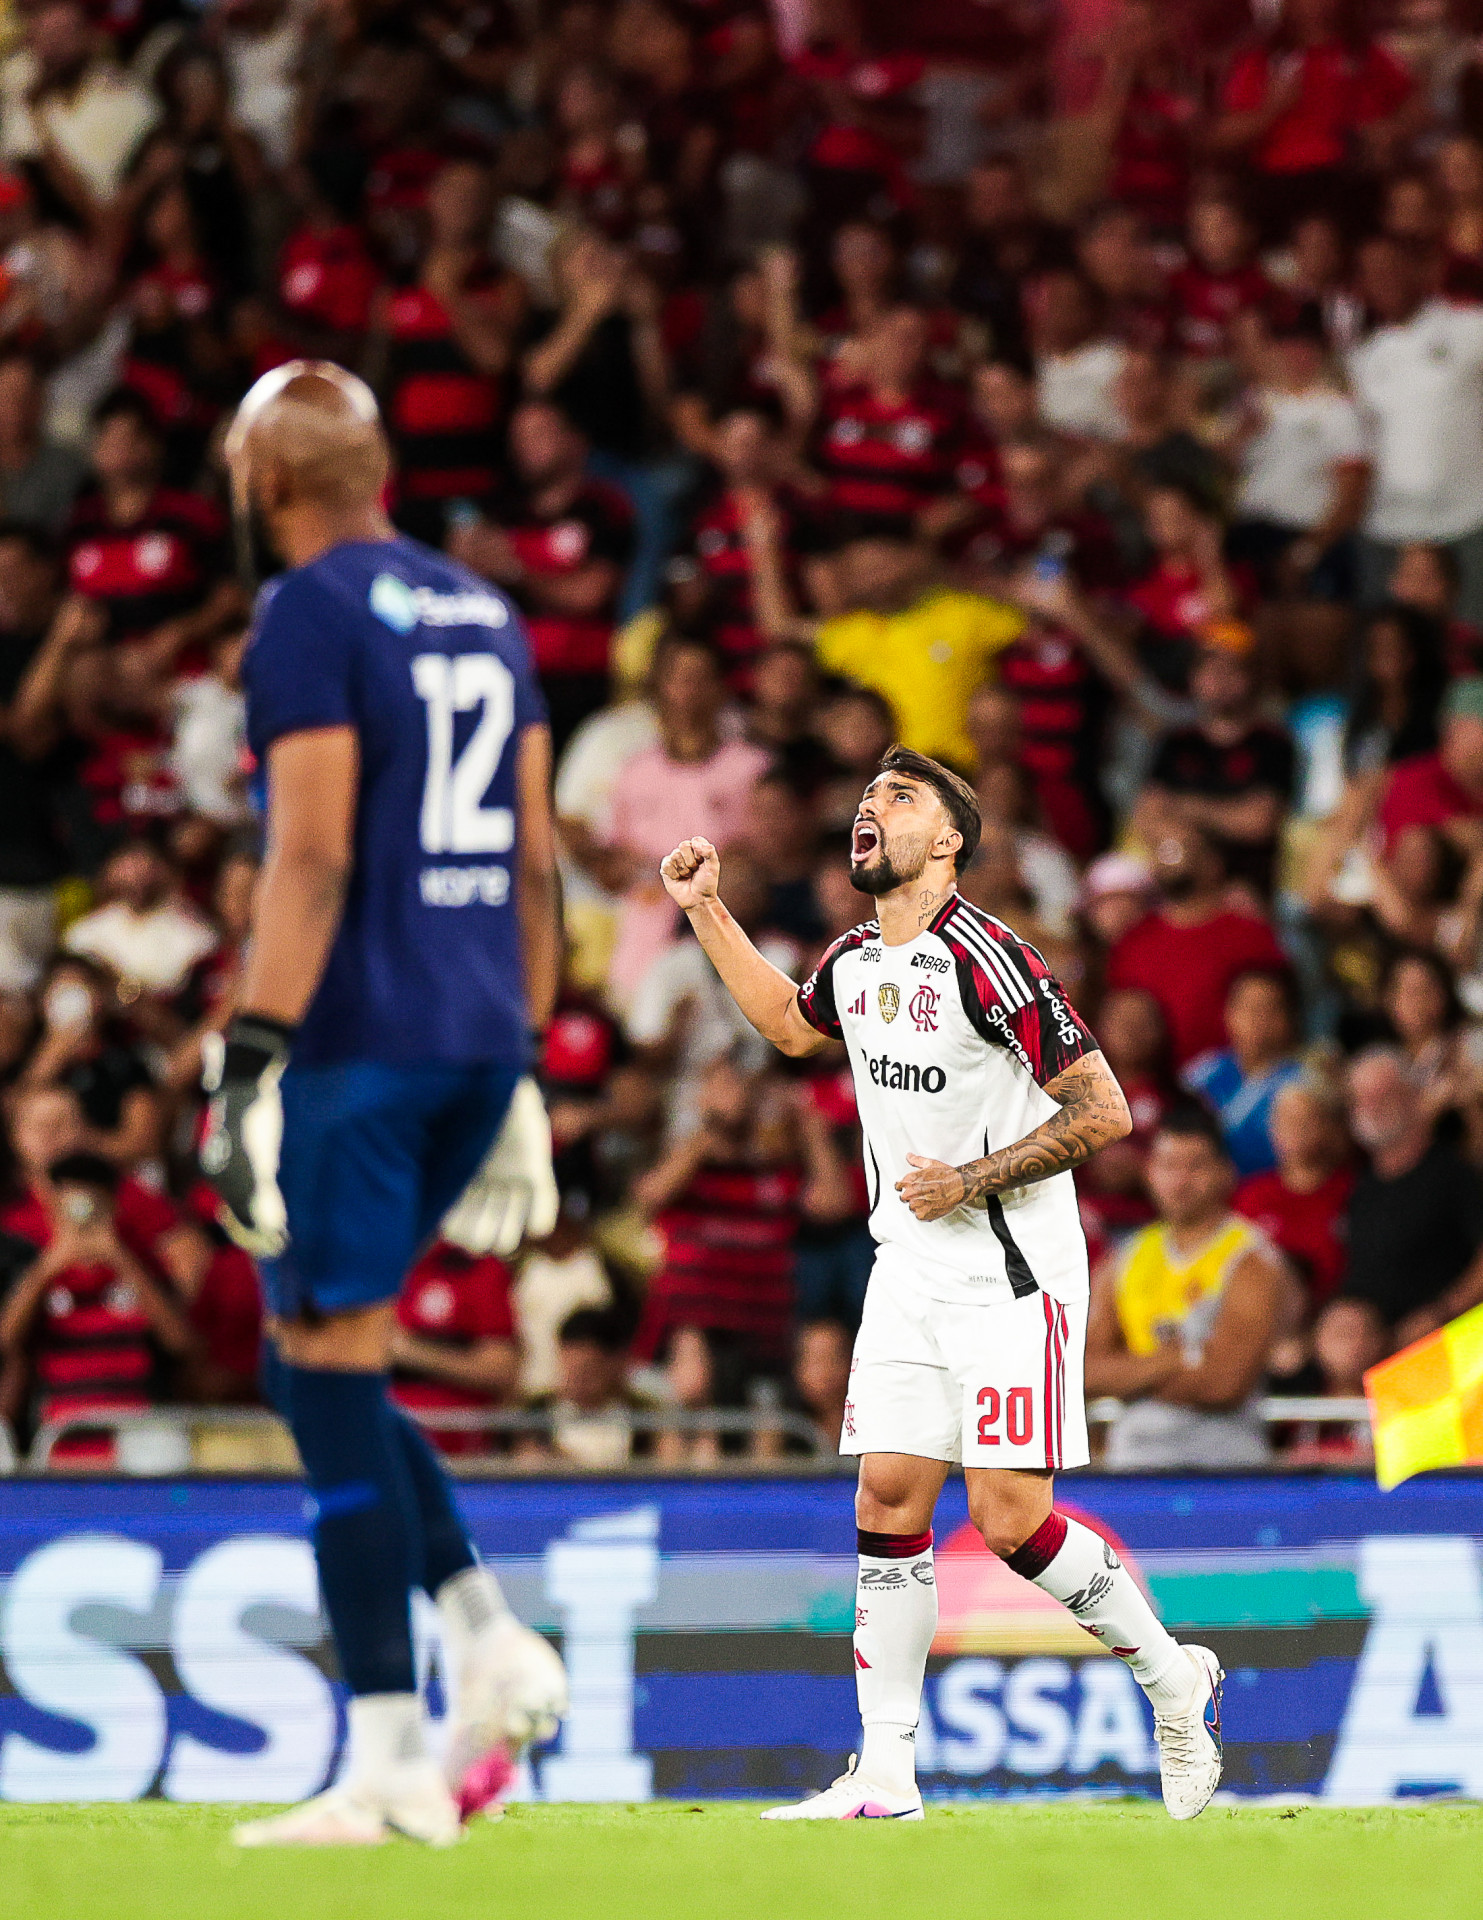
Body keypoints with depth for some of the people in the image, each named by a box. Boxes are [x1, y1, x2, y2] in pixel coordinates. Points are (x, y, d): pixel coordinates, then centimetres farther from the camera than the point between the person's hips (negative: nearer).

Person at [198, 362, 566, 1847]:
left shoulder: (309, 618, -9)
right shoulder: (485, 616, 15)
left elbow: (313, 858, -17)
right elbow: (534, 863, 17)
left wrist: (251, 1061, -18)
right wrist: (519, 1075, 22)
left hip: (359, 1042, -8)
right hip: (482, 1036, 8)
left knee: (332, 1388, -4)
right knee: (315, 1370, 19)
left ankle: (388, 1767, -5)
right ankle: (488, 1640, 5)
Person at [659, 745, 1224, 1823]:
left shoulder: (986, 961, -17)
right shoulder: (855, 964, 7)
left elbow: (1103, 1111, -17)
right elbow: (788, 1024, 33)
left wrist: (971, 1181, -17)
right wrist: (707, 912, 26)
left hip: (1013, 1270, -7)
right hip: (912, 1275, 7)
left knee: (1011, 1519, -10)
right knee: (888, 1503, 0)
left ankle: (1172, 1676, 12)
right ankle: (886, 1773, 3)